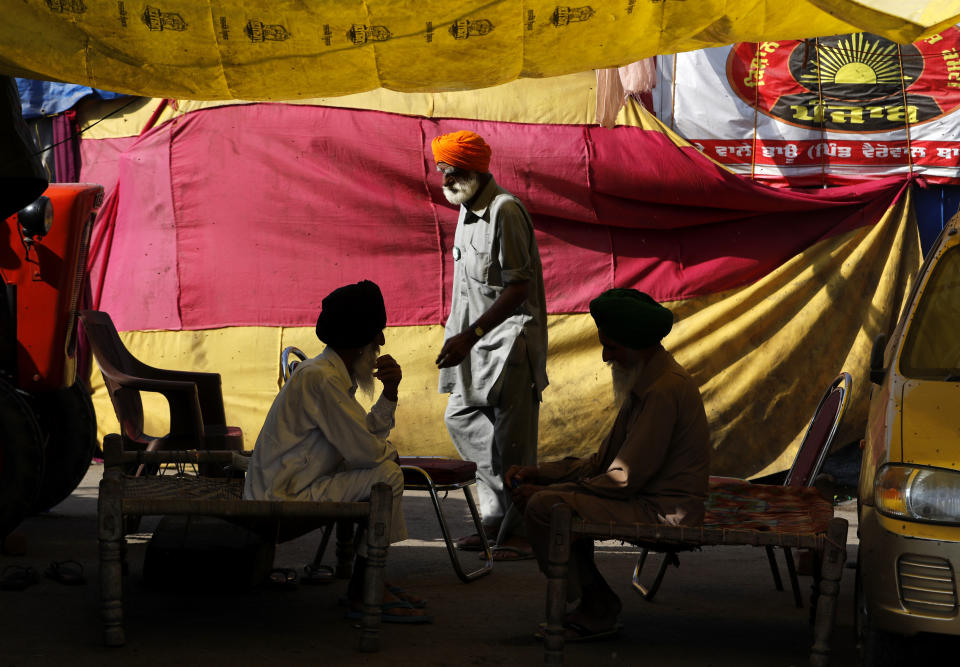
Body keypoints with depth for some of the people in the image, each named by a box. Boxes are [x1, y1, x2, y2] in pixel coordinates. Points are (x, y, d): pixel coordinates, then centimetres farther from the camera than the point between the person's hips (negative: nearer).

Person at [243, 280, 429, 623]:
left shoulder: (336, 374, 14)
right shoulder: (319, 378, -20)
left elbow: (368, 433, 15)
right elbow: (363, 450, -22)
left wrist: (390, 392, 2)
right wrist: (388, 451, 1)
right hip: (285, 496, -11)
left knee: (384, 465, 21)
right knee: (387, 475, -17)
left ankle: (368, 582, 19)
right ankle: (362, 593, -9)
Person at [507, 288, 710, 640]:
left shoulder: (664, 390, -19)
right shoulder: (647, 380, 14)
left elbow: (624, 479, -21)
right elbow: (604, 460, 16)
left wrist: (546, 490, -14)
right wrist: (541, 473, 5)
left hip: (664, 511, -11)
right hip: (648, 497, 11)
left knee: (542, 507, -19)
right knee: (547, 495, 16)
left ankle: (596, 611, -8)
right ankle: (591, 601, 13)